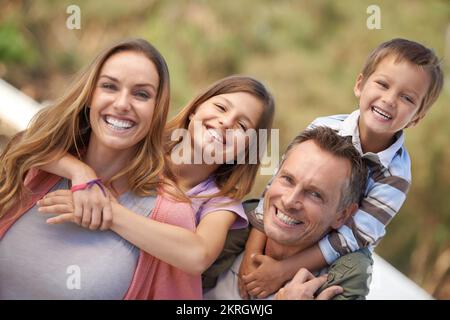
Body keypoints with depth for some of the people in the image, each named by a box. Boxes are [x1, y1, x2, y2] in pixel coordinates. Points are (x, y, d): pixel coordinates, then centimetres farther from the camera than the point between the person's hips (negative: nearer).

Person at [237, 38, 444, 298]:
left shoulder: (396, 175, -21)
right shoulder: (324, 129, -17)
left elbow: (352, 237, -24)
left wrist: (283, 270, -29)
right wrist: (253, 252, -23)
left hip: (336, 266, -1)